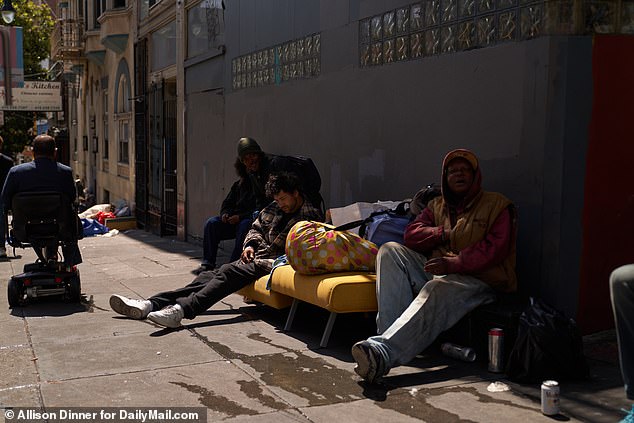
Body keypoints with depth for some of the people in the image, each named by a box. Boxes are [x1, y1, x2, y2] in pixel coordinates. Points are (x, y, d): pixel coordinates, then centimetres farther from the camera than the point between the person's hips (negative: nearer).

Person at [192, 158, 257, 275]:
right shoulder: (239, 184, 18)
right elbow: (227, 203, 24)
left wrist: (240, 216, -17)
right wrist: (225, 213, 0)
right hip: (234, 220, 7)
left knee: (244, 226, -38)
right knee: (211, 223, -14)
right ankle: (207, 264, -18)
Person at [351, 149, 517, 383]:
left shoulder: (497, 205, 7)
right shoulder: (437, 205, 24)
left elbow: (496, 248, -8)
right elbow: (411, 234, 13)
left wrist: (453, 263, -19)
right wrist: (443, 234, -6)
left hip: (478, 280, -6)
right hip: (433, 271, 6)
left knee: (438, 289, -39)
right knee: (390, 250, -15)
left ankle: (382, 351, -57)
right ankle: (388, 332, -32)